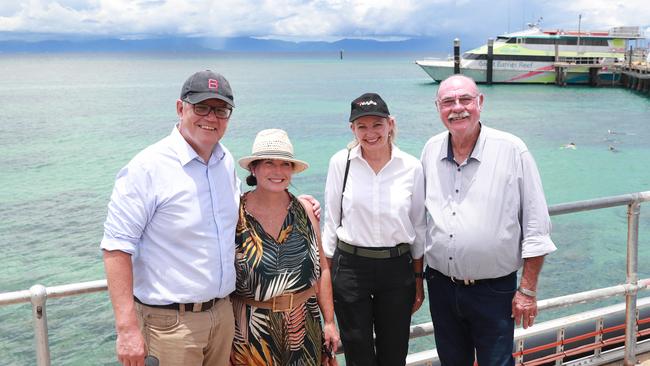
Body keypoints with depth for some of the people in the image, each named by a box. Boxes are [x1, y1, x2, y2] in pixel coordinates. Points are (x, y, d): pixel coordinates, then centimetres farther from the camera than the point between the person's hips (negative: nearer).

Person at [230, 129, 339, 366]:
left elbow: (322, 270, 7)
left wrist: (329, 322, 5)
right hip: (252, 332, -3)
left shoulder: (305, 210, 1)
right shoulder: (235, 214, -9)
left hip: (304, 326, 3)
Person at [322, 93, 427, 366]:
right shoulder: (341, 162, -5)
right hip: (350, 268, -1)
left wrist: (418, 279, 8)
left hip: (397, 269, 1)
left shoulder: (411, 167, -3)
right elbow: (331, 221, 2)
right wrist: (327, 276, 3)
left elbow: (418, 227, 5)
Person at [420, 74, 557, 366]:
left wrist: (527, 291, -8)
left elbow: (536, 228, -8)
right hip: (441, 286, 4)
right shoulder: (431, 150, 2)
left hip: (494, 290, -4)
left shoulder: (512, 150, -11)